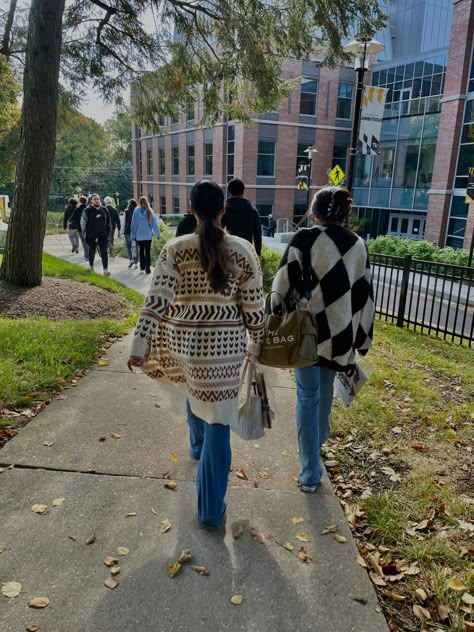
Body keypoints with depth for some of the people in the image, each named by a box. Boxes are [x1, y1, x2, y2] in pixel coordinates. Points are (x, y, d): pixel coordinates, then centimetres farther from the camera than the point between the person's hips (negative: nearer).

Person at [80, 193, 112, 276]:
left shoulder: (104, 210, 5)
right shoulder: (87, 210, -6)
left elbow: (109, 222, 13)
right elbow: (83, 223, -3)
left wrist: (108, 232, 8)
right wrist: (85, 235, -5)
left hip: (103, 236, 1)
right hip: (91, 236, -1)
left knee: (104, 252, -9)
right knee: (92, 252, 14)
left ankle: (106, 270, -13)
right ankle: (91, 266, 38)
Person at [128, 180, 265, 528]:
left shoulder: (175, 249, -7)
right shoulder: (243, 250, -7)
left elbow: (156, 302, -13)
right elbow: (254, 307, -5)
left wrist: (139, 346, -9)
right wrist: (256, 343, 10)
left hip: (184, 340, 2)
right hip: (224, 344, -2)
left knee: (196, 389, 33)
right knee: (218, 420, 4)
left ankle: (198, 445, 58)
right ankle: (211, 510, 13)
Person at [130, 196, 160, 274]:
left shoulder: (136, 211, -8)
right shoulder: (150, 211, -8)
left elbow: (133, 224, -4)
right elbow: (154, 224, -3)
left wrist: (133, 235, 3)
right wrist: (157, 234, 4)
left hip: (139, 235, 1)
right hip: (148, 235, -1)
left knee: (141, 250, 19)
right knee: (147, 251, 4)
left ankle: (142, 266, 25)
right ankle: (147, 268, -1)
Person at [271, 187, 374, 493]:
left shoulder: (304, 240, -10)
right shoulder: (359, 245, 2)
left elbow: (282, 286, -11)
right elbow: (365, 295, 6)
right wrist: (362, 337, 14)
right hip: (340, 332, 4)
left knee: (308, 396, 5)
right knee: (326, 390, 24)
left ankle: (311, 473, 8)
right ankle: (319, 439, 49)